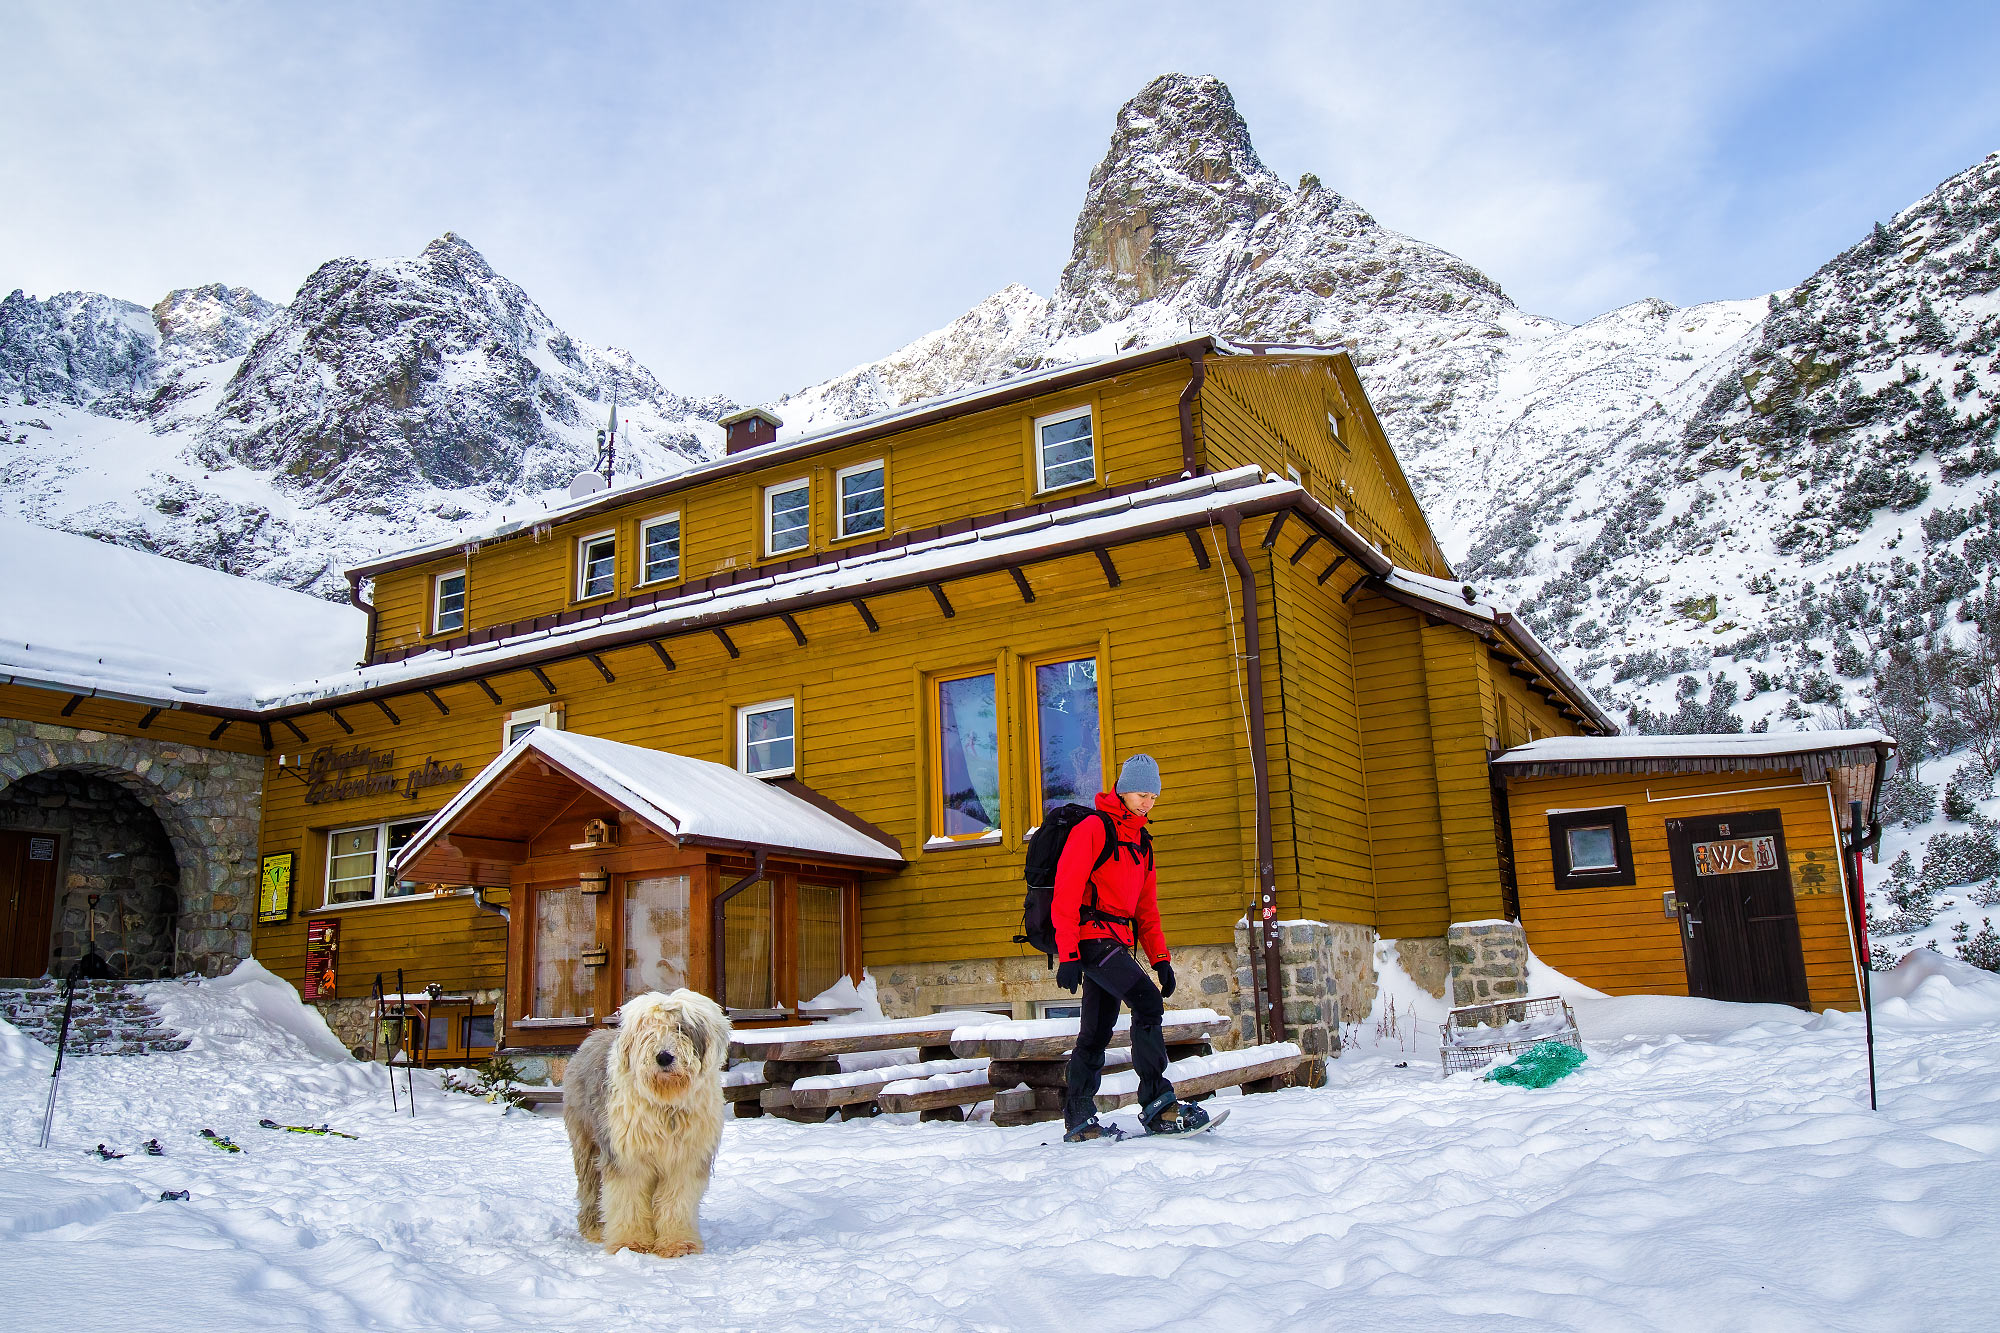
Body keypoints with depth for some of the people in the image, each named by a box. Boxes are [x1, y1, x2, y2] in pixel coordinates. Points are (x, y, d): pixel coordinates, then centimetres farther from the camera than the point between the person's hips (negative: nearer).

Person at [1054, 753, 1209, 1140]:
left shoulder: (1142, 842, 19)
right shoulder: (1093, 830, -7)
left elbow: (1146, 906, 23)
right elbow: (1067, 893, -13)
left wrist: (1160, 958, 13)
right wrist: (1068, 955, -19)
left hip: (1118, 943, 9)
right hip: (1092, 935, -8)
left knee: (1098, 1029, 9)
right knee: (1147, 1001, -20)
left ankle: (1078, 1120, 15)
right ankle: (1157, 1102, -19)